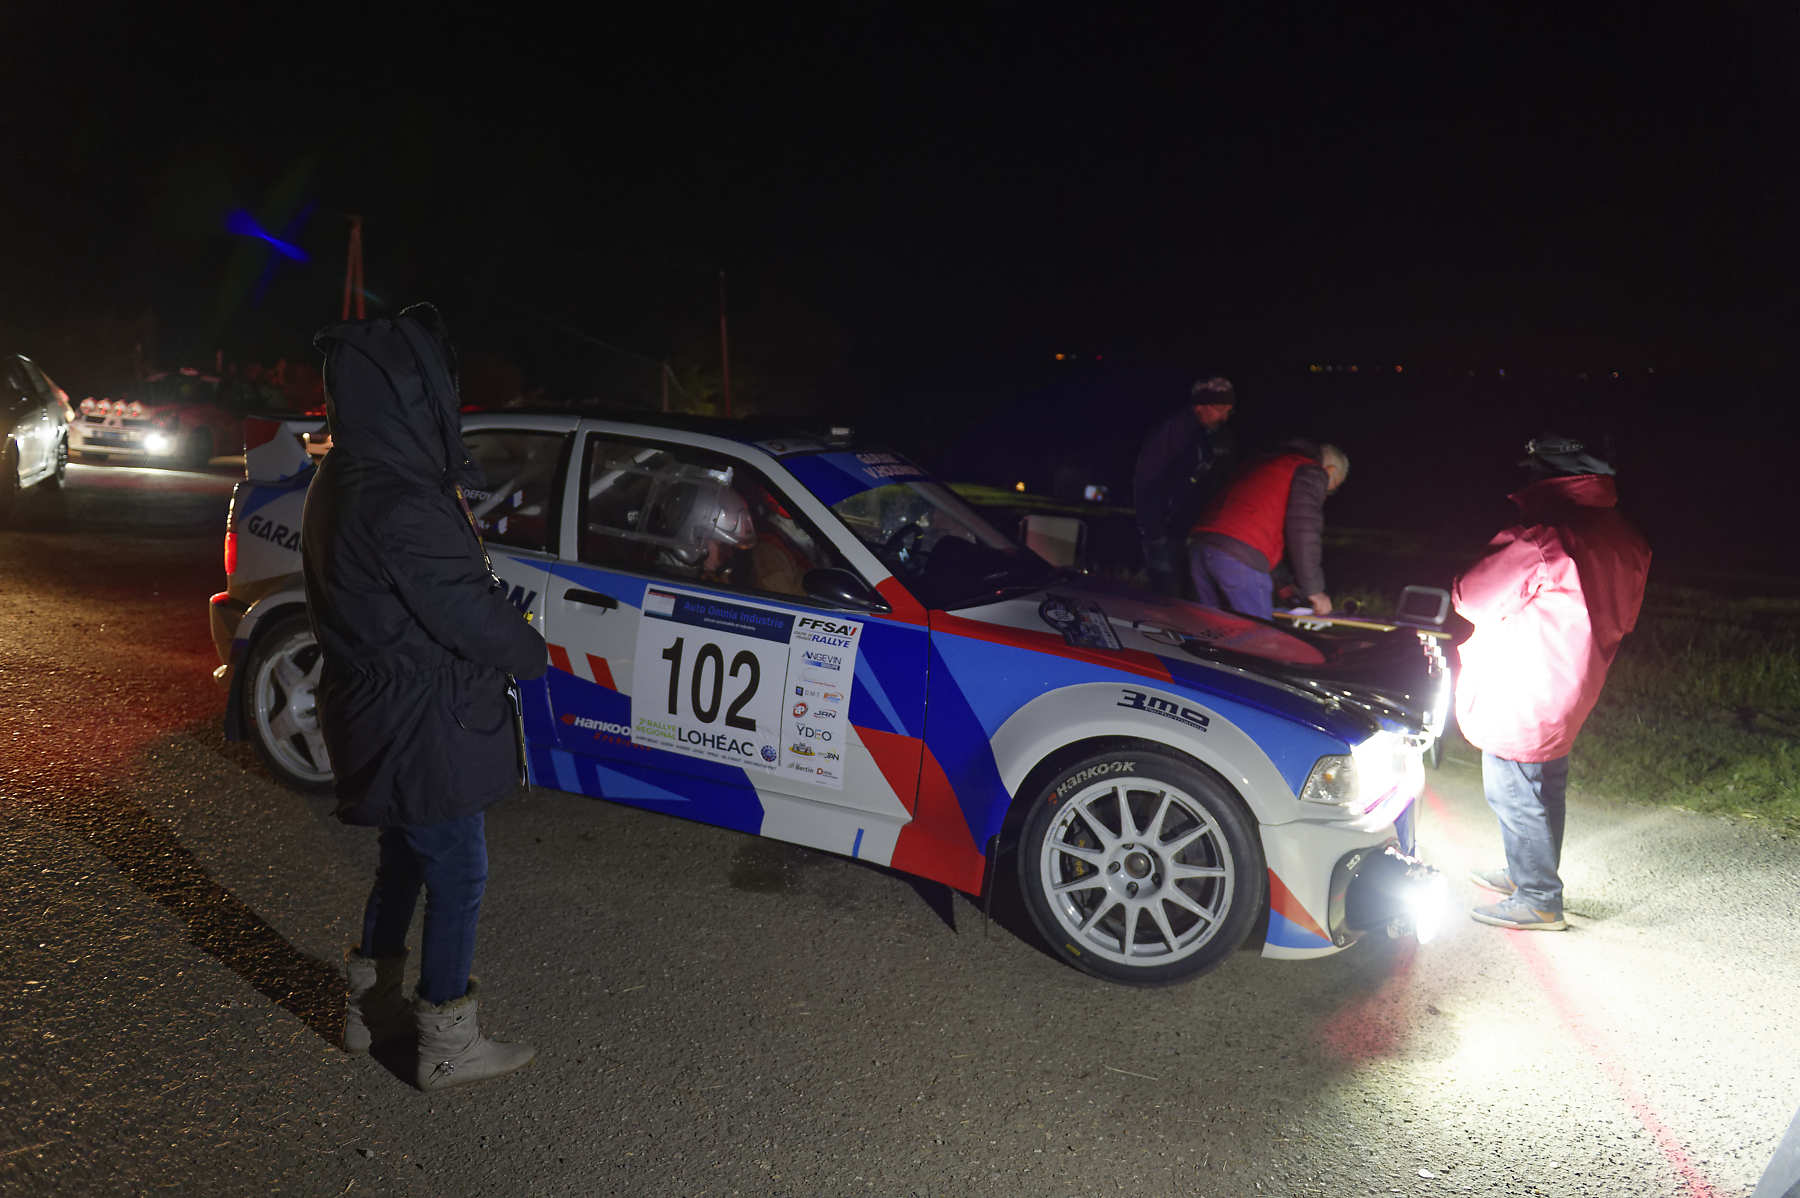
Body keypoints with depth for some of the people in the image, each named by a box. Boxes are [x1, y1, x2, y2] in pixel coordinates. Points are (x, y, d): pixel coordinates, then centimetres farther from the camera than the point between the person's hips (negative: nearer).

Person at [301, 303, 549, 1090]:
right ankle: (448, 1046, 18)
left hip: (374, 712, 10)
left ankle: (371, 1007, 39)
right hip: (419, 726, -10)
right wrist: (531, 653, -3)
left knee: (405, 858, 24)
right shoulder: (399, 504, -27)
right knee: (458, 876, 4)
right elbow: (465, 611, -22)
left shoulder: (341, 486, 6)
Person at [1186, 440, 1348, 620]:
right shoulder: (1312, 471, 8)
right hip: (1241, 556, -8)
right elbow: (1302, 532, -5)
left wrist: (1282, 582, 35)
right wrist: (1314, 590, 0)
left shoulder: (1266, 464, 33)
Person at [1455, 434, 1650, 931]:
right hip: (1565, 695, 9)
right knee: (1545, 788, 21)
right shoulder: (1623, 539, 4)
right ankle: (1528, 873, 36)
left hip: (1521, 698, -9)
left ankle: (1538, 900, 10)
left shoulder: (1537, 539, -24)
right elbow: (1620, 619, 15)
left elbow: (1471, 597, -16)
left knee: (1513, 796, 2)